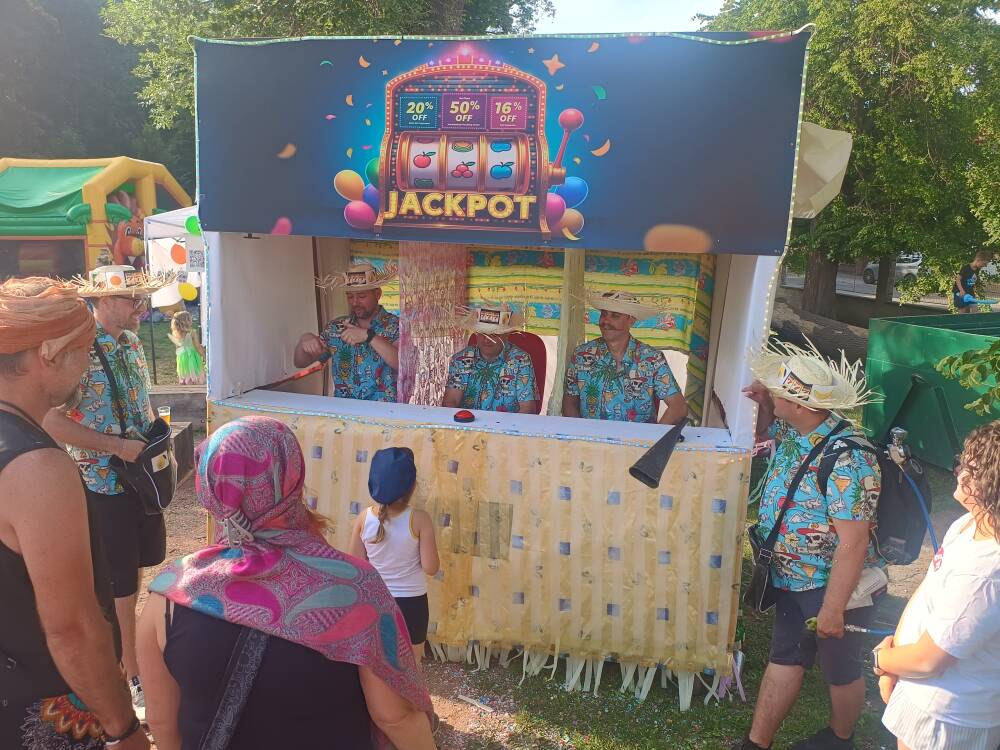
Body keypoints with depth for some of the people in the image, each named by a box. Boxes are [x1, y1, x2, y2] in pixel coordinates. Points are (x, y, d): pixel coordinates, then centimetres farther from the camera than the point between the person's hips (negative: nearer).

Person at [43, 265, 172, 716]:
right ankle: (131, 670, 24)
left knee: (143, 564, 21)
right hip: (102, 482, -8)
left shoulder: (132, 343, 5)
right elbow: (53, 422, -24)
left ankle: (134, 649, 42)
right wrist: (118, 446, -22)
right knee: (118, 581, 6)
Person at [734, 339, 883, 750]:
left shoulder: (845, 459, -32)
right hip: (793, 578, 8)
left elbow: (853, 544, -29)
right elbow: (766, 435, 20)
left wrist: (832, 609, -22)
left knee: (839, 670, 18)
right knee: (784, 658, 19)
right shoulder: (792, 431, -6)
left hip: (833, 587, -8)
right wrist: (763, 406, -3)